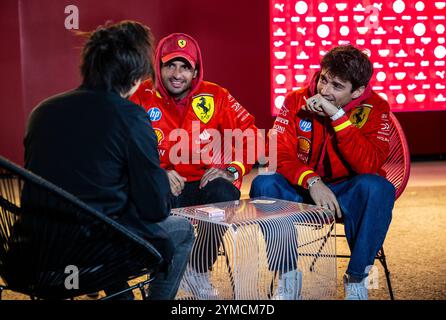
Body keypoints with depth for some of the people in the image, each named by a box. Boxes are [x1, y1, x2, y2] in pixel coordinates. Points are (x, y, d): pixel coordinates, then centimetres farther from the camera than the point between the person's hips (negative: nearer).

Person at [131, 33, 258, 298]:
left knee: (225, 195, -30)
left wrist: (233, 169, -10)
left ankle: (199, 271, -6)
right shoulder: (143, 98, -1)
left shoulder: (215, 96, 3)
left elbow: (249, 133, 4)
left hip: (205, 183, 2)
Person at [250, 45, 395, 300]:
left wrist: (338, 116, -30)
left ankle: (356, 278, -16)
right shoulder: (297, 101, -6)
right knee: (263, 185, -26)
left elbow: (369, 166, -25)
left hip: (347, 193, -1)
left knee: (378, 188, -34)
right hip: (303, 191, 2)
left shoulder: (374, 109, -11)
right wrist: (312, 181, -29)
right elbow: (281, 156, -11)